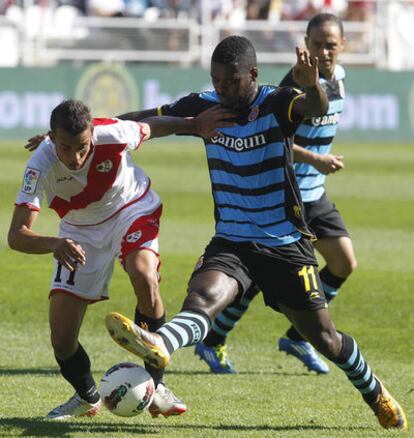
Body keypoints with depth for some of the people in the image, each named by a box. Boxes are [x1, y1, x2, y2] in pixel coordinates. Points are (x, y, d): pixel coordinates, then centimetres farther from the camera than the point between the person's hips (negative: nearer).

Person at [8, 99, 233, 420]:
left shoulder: (112, 134, -31)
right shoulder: (41, 165, -32)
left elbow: (149, 128, -6)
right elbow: (17, 235, -38)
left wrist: (194, 125, 3)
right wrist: (54, 244, -57)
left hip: (132, 209, -1)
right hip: (80, 232, 1)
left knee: (143, 275, -34)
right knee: (62, 338, -6)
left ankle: (155, 384, -20)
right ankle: (88, 398, 28)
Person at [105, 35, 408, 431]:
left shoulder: (276, 103, -13)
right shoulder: (204, 106, -2)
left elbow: (316, 108, -35)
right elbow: (149, 118, 8)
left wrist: (312, 87, -60)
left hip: (285, 245, -2)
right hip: (231, 243, 2)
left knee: (323, 338, 7)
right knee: (202, 295, -30)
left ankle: (376, 394, 33)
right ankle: (158, 345, -60)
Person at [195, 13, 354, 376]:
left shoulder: (337, 76, 6)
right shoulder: (299, 83, -22)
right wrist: (316, 160, -35)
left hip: (313, 193, 9)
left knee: (344, 262, 4)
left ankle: (298, 338, 18)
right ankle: (212, 343, 10)